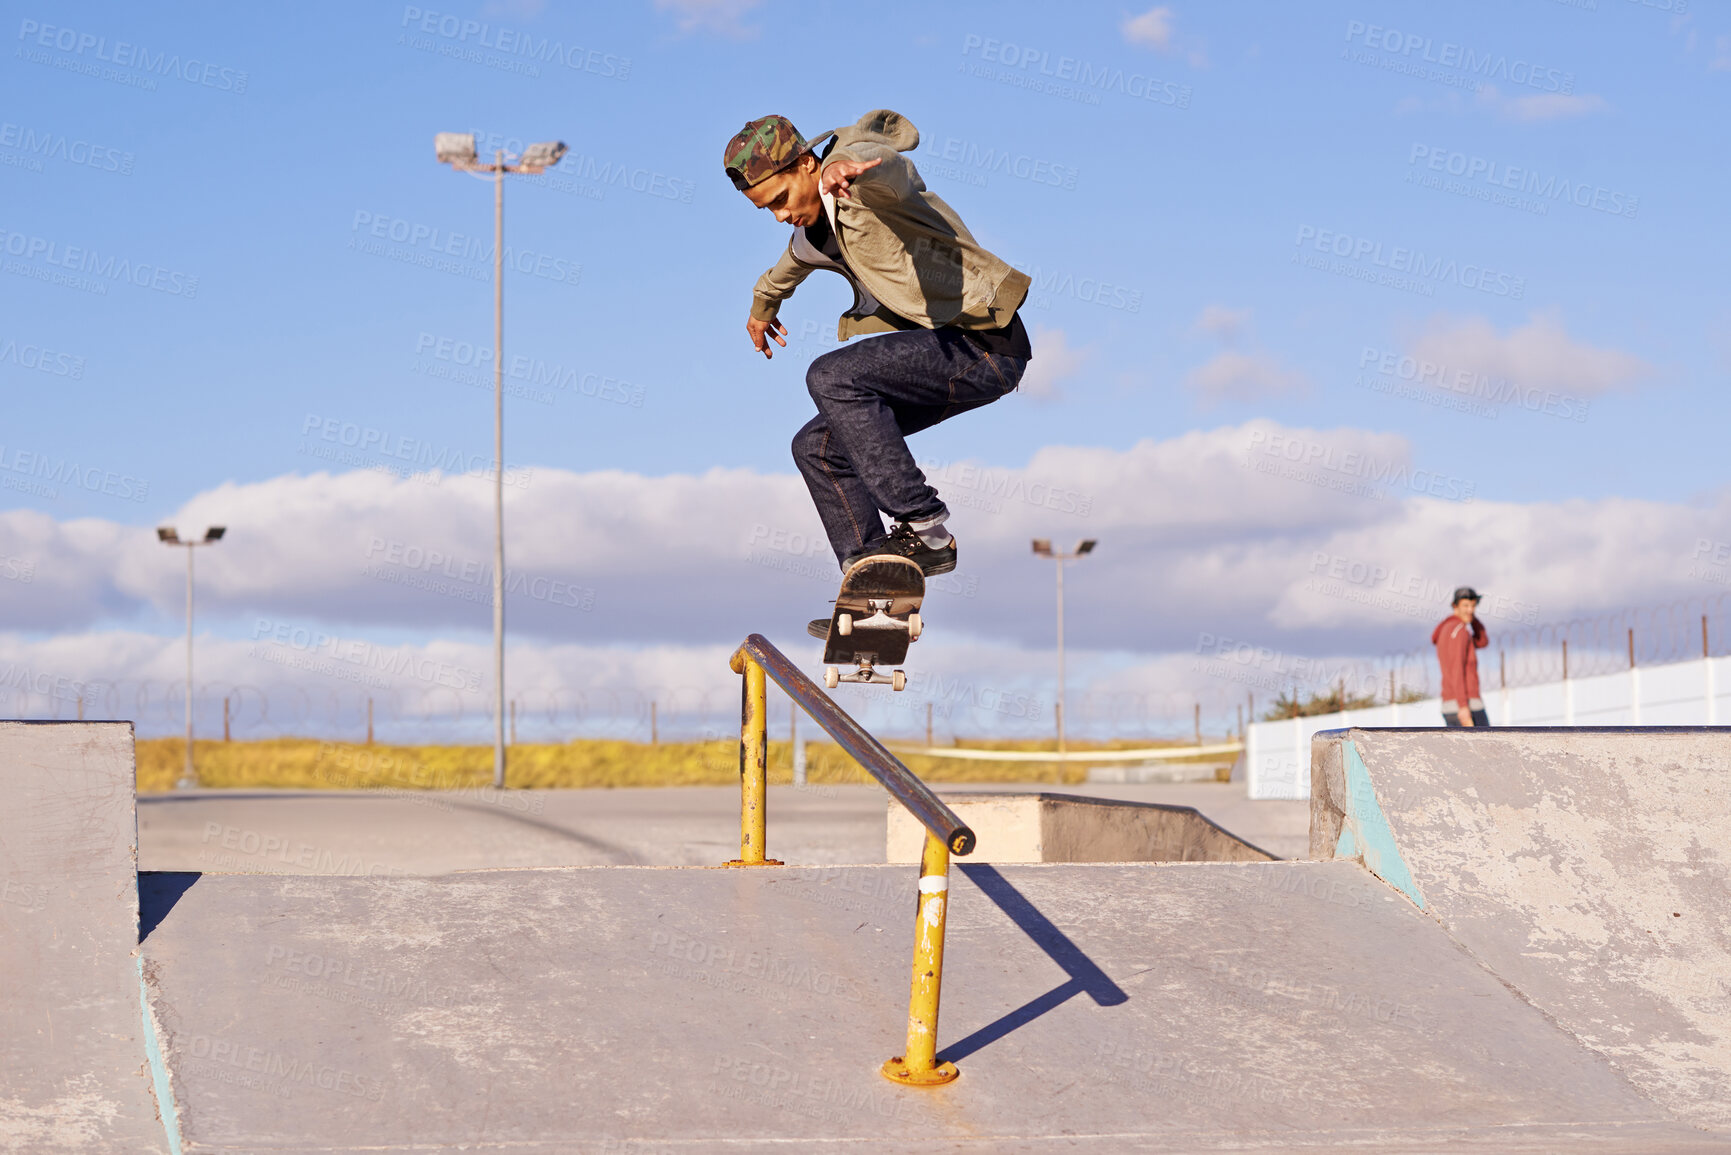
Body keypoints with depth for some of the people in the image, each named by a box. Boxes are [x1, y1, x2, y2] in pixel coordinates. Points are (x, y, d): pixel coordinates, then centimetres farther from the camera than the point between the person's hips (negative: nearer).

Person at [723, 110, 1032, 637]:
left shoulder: (867, 186, -15)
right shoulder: (815, 227, 13)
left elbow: (880, 160, -43)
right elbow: (796, 258, 39)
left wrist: (846, 164, -66)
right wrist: (763, 301, 58)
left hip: (986, 343, -10)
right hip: (947, 349, 10)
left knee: (832, 377, -25)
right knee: (818, 447, 6)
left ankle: (923, 527, -22)